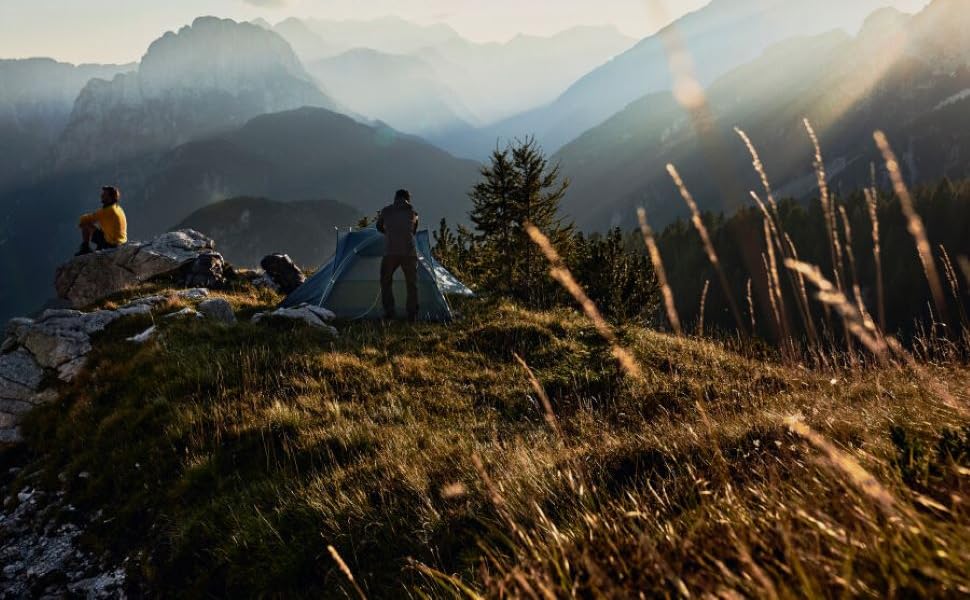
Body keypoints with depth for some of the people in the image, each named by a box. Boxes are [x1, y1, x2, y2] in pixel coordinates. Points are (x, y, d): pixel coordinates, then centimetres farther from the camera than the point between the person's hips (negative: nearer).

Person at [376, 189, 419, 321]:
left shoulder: (385, 211, 11)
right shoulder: (412, 212, 12)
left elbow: (379, 227, 28)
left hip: (390, 252, 0)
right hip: (409, 252, 1)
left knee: (386, 282, 17)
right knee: (412, 284, 12)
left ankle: (389, 312, 8)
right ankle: (412, 315, 8)